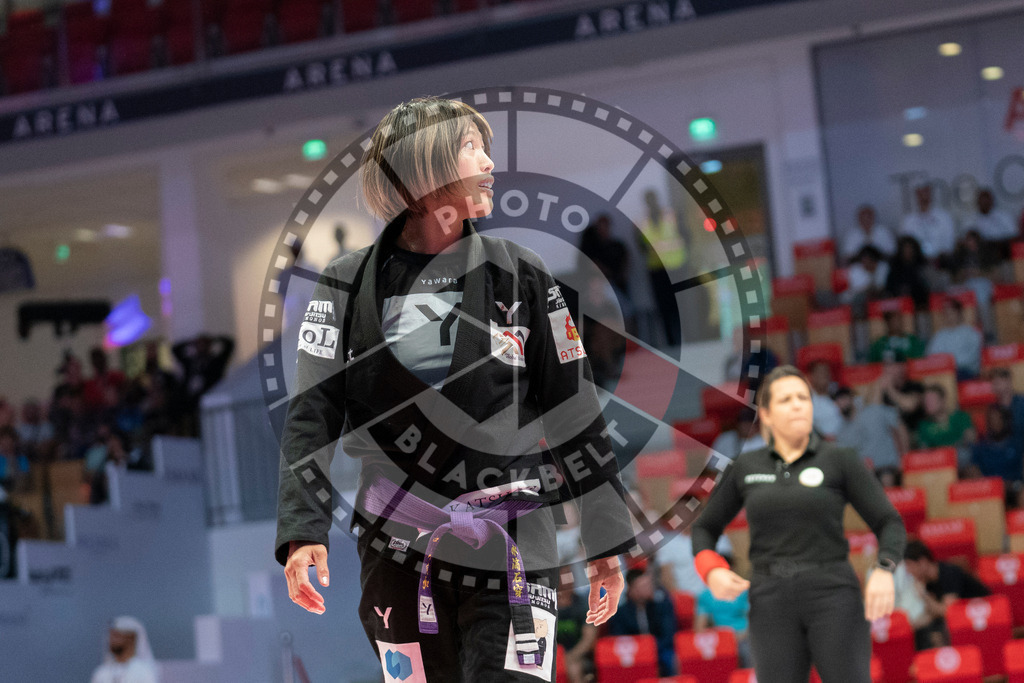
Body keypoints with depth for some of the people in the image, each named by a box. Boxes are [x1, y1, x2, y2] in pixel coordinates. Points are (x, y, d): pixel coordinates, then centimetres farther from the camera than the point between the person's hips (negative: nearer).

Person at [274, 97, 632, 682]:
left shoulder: (521, 275, 5)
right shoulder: (350, 284, 4)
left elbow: (575, 411, 8)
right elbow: (313, 415, 0)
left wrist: (606, 543, 7)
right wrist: (303, 530, -13)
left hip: (511, 547, 0)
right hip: (398, 546, 1)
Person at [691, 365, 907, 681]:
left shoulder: (840, 460, 3)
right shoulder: (746, 467, 10)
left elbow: (889, 524, 1)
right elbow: (705, 529, 20)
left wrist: (884, 571, -19)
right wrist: (712, 572, -1)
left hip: (833, 596, -2)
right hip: (772, 605, 2)